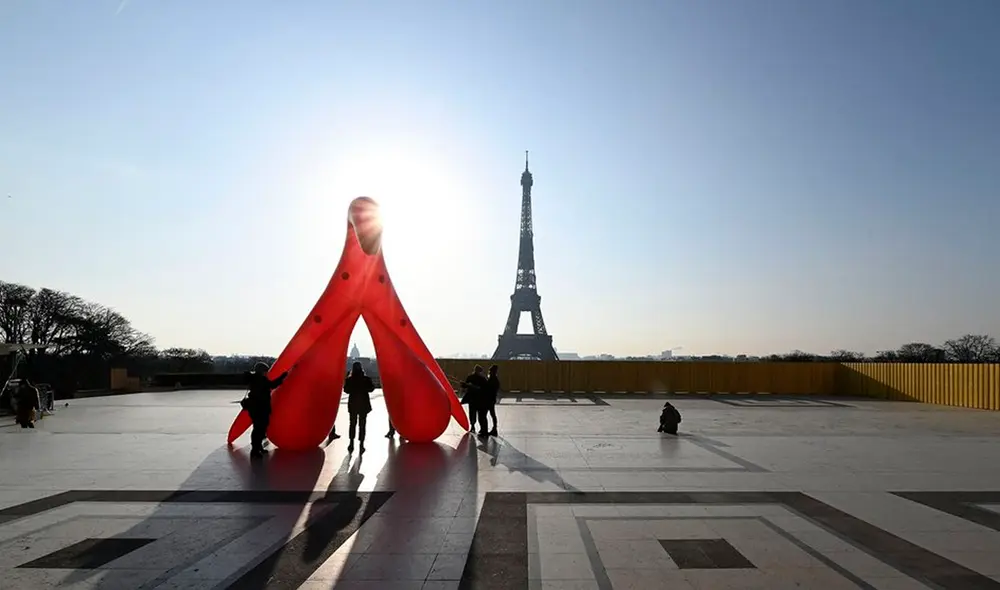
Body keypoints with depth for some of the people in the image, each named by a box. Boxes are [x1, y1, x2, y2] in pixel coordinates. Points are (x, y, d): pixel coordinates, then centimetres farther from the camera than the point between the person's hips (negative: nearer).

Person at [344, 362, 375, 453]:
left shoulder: (349, 379, -7)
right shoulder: (366, 379, -10)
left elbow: (346, 390, 3)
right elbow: (371, 389, -1)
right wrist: (372, 383, 14)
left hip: (353, 404, 1)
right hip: (364, 404, -1)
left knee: (352, 424, 15)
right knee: (362, 424, 5)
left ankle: (351, 443, 12)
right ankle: (361, 444, 3)